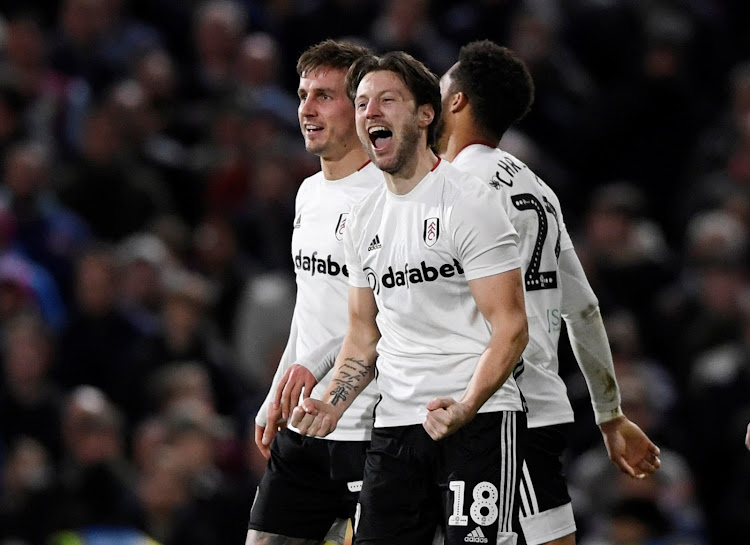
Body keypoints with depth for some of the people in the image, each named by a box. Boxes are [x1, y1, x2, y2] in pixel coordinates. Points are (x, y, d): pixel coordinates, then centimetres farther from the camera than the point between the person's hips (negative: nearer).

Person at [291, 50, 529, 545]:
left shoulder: (468, 202, -8)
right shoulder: (365, 220, 15)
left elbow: (510, 328, -12)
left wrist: (466, 407, -26)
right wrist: (333, 405, 5)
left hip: (478, 418, -7)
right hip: (395, 425, 7)